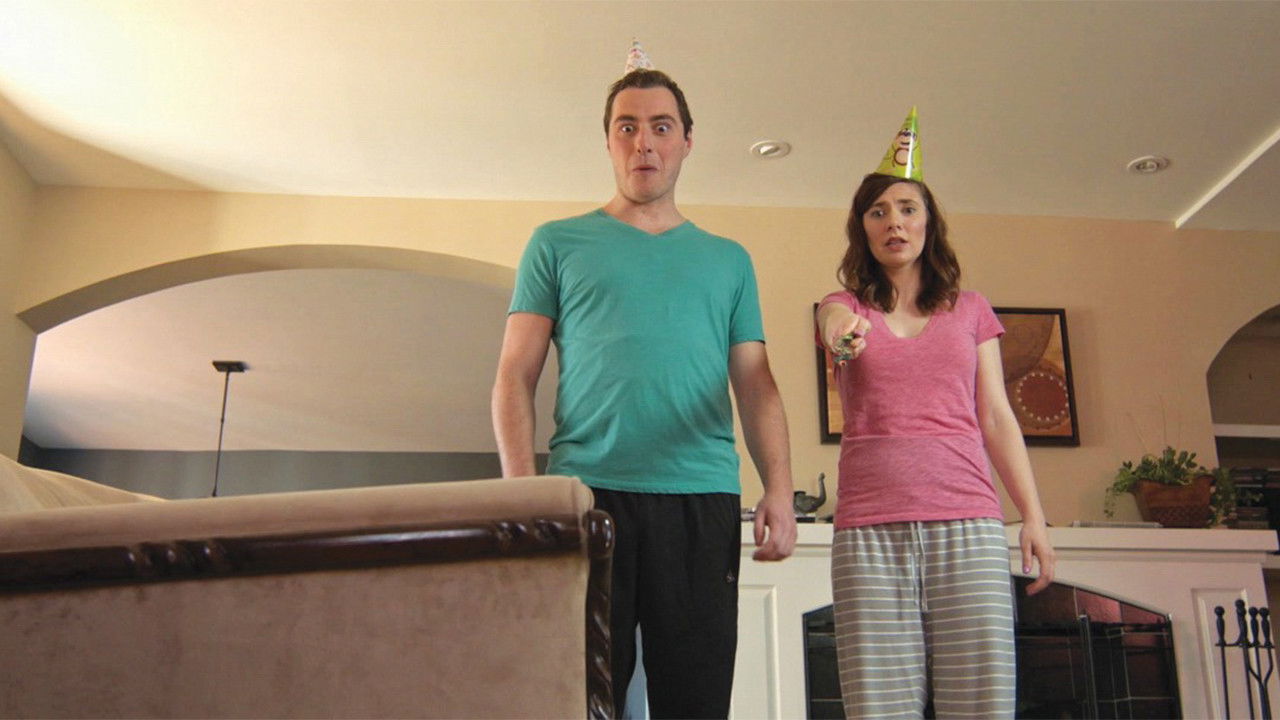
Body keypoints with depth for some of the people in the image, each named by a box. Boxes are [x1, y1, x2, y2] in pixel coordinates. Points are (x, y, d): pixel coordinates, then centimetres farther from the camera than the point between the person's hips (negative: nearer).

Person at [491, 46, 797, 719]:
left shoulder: (728, 259, 19)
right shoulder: (558, 244, 13)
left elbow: (756, 384, 13)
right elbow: (515, 377, 7)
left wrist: (779, 488, -2)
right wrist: (521, 489, -7)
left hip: (702, 503, 2)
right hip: (586, 494, -1)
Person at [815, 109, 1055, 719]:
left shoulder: (970, 309, 17)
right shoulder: (846, 306, 14)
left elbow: (996, 418, 14)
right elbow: (835, 320, -12)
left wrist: (1033, 515, 5)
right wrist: (839, 327, -36)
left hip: (968, 524, 1)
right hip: (870, 530, -1)